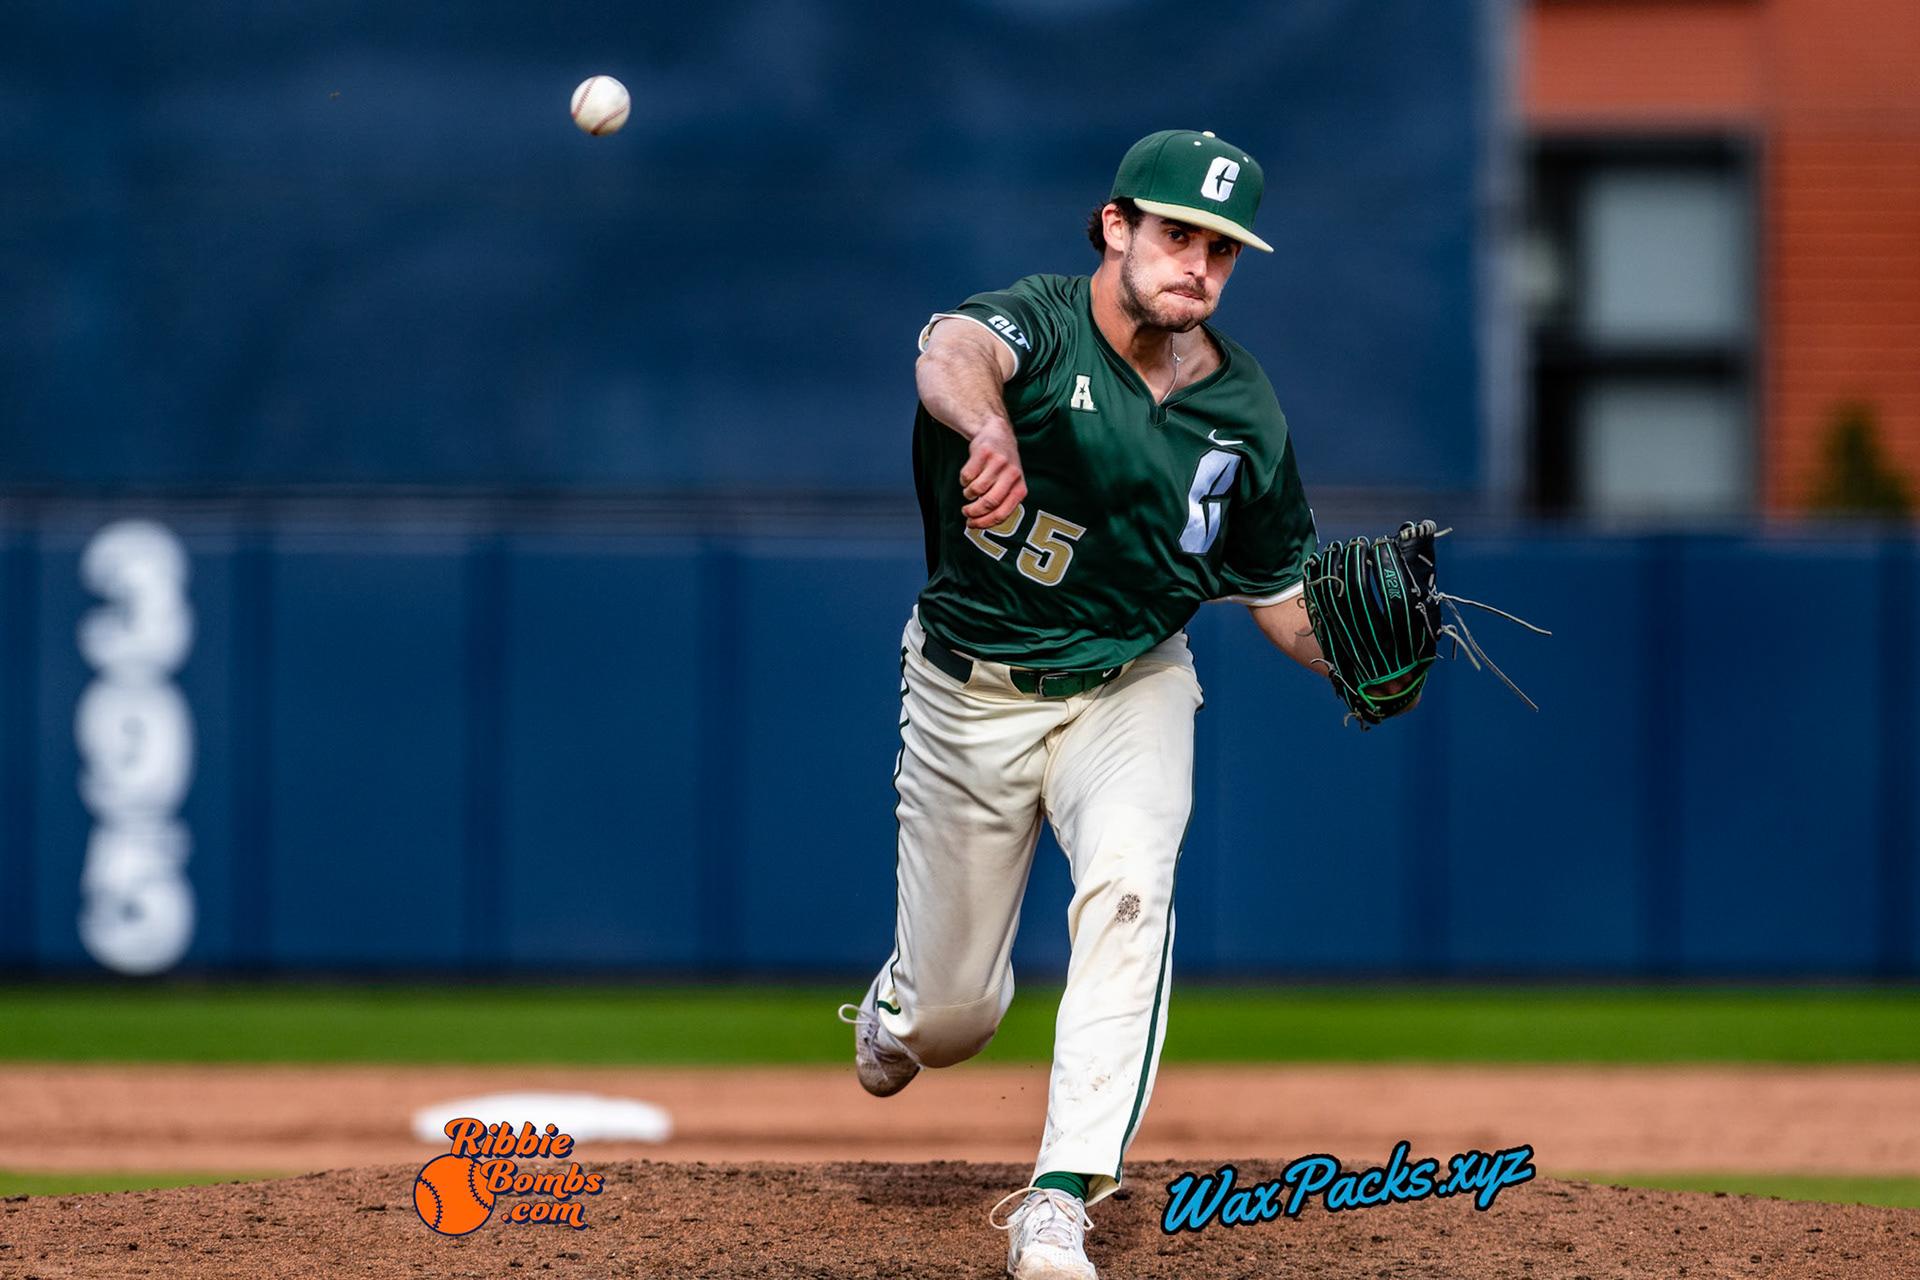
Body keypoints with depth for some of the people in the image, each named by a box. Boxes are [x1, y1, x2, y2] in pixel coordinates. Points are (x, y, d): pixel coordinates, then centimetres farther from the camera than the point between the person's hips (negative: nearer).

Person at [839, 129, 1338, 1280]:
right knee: (949, 1017, 7)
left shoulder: (1243, 414, -6)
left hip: (1130, 688, 2)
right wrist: (987, 426, -70)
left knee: (1127, 883, -30)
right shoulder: (1040, 323, -20)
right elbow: (955, 352, -46)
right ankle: (900, 1002, 49)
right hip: (970, 695, -2)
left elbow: (1285, 598, 5)